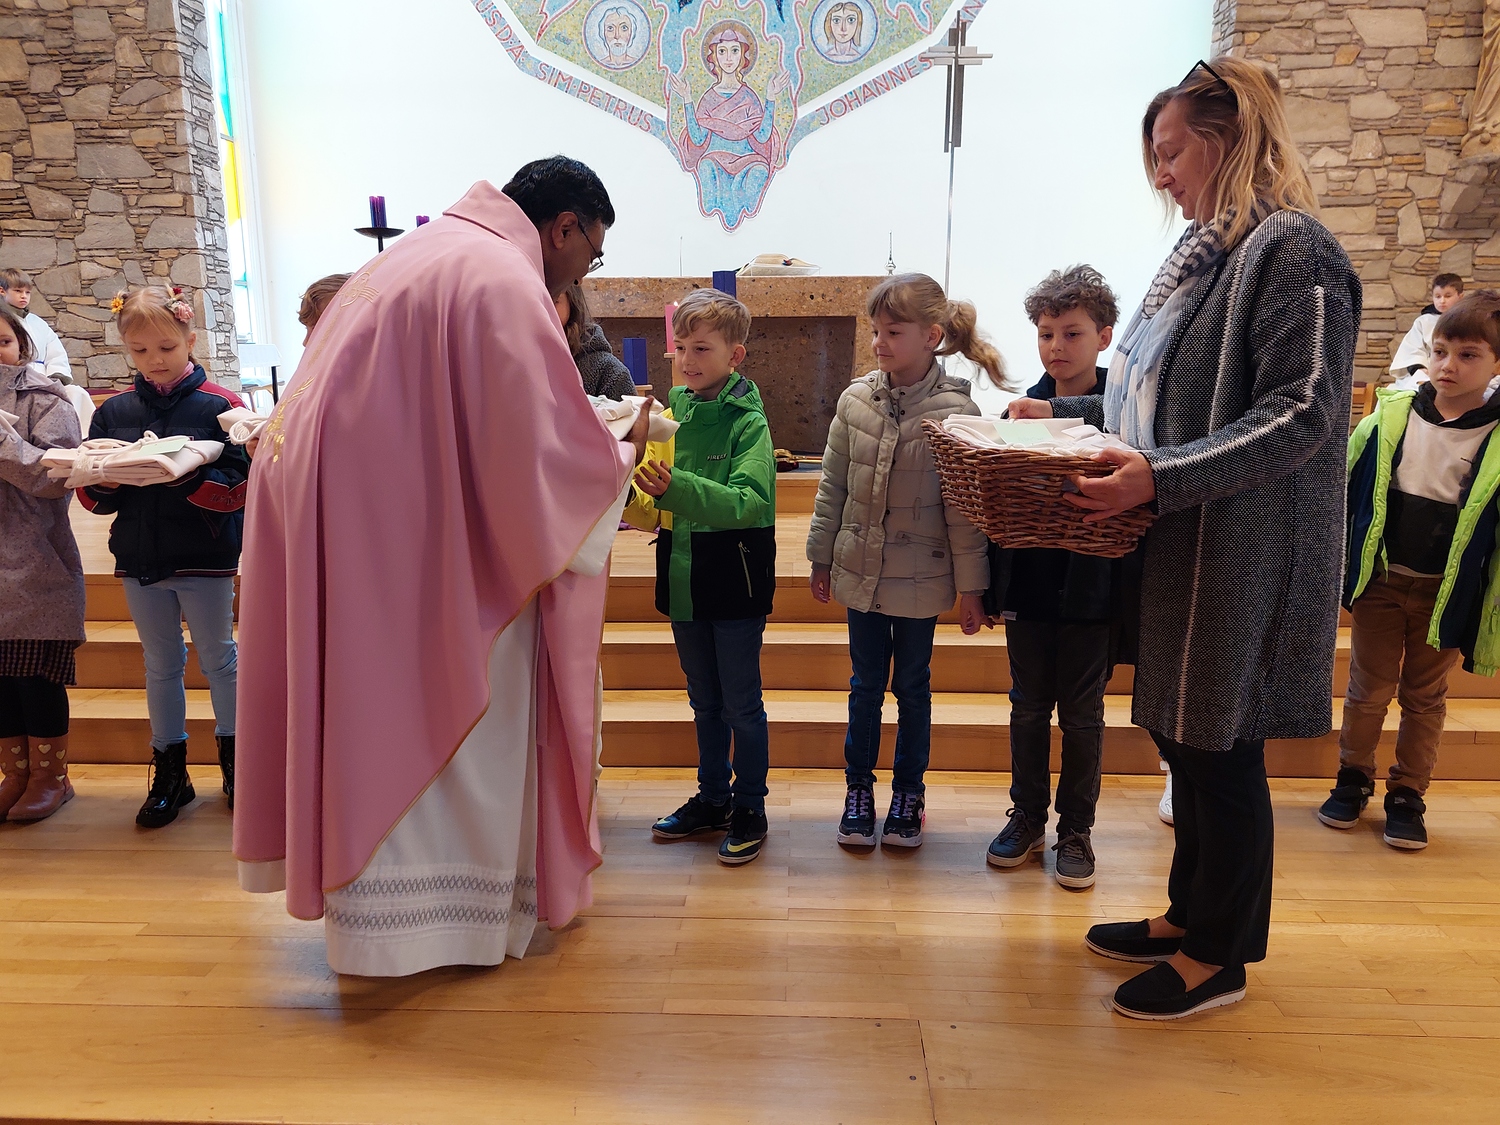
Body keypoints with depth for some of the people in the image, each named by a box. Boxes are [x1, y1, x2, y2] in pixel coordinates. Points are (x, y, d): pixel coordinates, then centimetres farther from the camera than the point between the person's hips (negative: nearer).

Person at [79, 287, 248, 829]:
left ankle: (233, 761, 26)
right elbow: (92, 499, 5)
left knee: (218, 657, 10)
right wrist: (105, 481, -17)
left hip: (205, 559, -4)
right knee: (161, 666, 14)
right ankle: (170, 773, 26)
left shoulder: (219, 405, -7)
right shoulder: (112, 411, 5)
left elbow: (239, 488, -14)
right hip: (139, 559, 4)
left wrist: (188, 476, -30)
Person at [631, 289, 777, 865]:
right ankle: (712, 797, 35)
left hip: (734, 582, -6)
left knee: (741, 704, 7)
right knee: (704, 701, 19)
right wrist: (638, 501, -12)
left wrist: (678, 489, -38)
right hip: (683, 579, 6)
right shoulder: (672, 410, 4)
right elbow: (656, 503, 9)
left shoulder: (748, 421, -12)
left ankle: (750, 807, 23)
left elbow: (750, 501, -27)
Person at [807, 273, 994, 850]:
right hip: (860, 570, 3)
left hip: (922, 578, -3)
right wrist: (820, 558, 9)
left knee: (913, 687, 13)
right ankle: (858, 790, 29)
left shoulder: (954, 410, -13)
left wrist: (971, 588, -8)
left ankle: (908, 794, 29)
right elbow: (832, 486, 5)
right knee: (865, 685, 14)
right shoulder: (855, 400, -2)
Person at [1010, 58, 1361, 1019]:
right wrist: (1066, 415, 13)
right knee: (1182, 739, 16)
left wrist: (1161, 477, -29)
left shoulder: (1293, 249, -13)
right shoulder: (1206, 249, 14)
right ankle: (1191, 914, 34)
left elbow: (1300, 413, -21)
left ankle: (1219, 957, 21)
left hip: (1243, 559, -9)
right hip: (1181, 548, 9)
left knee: (1222, 750, 3)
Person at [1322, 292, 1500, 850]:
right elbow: (1344, 487, 3)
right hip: (1378, 579, 1)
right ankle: (1354, 777, 28)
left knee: (1425, 697, 13)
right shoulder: (1390, 416, -3)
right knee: (1368, 688, 11)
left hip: (1445, 592, -1)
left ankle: (1407, 794, 26)